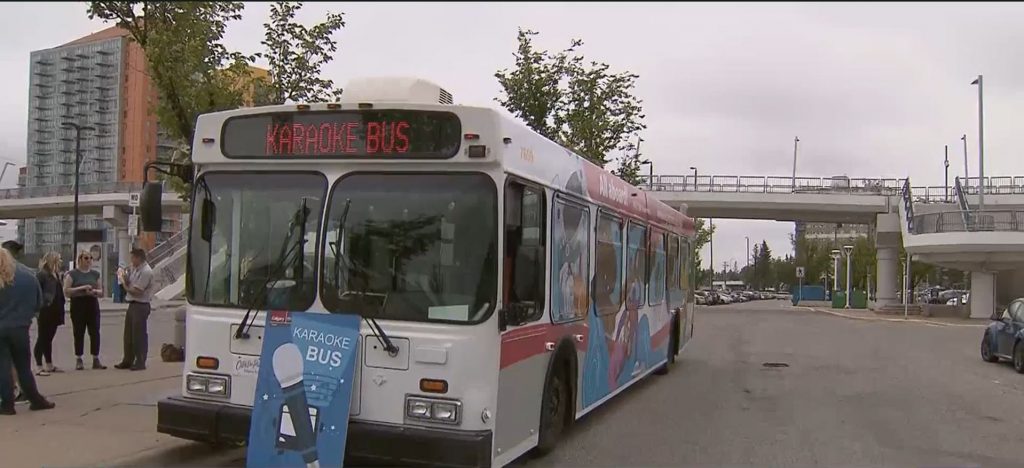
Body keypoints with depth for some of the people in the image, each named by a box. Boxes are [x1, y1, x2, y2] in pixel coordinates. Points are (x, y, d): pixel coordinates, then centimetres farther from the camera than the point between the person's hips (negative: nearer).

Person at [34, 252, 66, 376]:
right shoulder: (42, 274, -12)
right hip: (45, 311, -8)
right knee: (42, 339, -3)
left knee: (49, 339, 14)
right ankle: (39, 367, 0)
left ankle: (50, 366, 21)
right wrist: (41, 305, -20)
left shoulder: (56, 274, 14)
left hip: (54, 312, 8)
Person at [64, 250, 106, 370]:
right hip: (78, 306, -3)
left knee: (95, 332, -1)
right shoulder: (72, 274, 1)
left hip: (93, 305, 3)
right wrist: (81, 288, -17)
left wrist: (94, 291, -7)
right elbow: (66, 291, -8)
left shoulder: (95, 274, 13)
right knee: (79, 333, 0)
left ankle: (96, 360, 4)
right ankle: (78, 360, 8)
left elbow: (101, 292, 14)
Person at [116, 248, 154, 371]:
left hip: (140, 306, -9)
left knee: (139, 334, -3)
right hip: (132, 304, 9)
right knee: (129, 333, 15)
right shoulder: (133, 268, 12)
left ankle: (140, 362, 4)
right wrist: (122, 274, 2)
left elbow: (136, 291, -19)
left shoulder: (146, 272, -17)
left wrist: (125, 285, -6)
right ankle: (128, 360, 24)